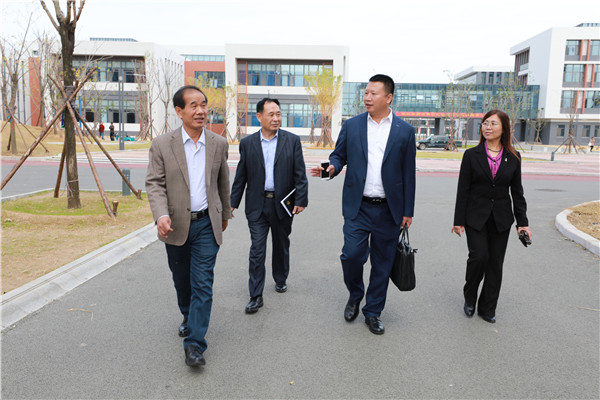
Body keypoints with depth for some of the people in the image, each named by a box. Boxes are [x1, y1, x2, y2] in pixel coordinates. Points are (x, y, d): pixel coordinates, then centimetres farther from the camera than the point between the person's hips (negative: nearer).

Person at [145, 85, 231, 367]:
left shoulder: (219, 144, 1)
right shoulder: (162, 145, -4)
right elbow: (154, 183, -7)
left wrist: (225, 213, 22)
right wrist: (161, 215, -23)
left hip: (206, 224, 0)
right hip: (176, 225, 1)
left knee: (202, 284, -4)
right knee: (182, 280, 18)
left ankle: (194, 344, 4)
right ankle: (189, 317, 45)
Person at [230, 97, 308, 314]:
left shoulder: (292, 140, 0)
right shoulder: (247, 143, 2)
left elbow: (300, 174, -1)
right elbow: (241, 177, 6)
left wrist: (300, 200, -9)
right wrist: (232, 203, 4)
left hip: (282, 203, 0)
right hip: (257, 205, 0)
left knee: (281, 246, 16)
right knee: (257, 249, -2)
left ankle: (280, 279, 39)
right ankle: (256, 296, 7)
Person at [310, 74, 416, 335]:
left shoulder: (404, 131, 2)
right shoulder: (351, 126, 4)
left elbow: (408, 173, 4)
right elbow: (339, 156, 9)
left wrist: (408, 211, 2)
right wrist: (331, 167, -17)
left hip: (389, 209, 0)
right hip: (358, 206, 0)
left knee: (382, 264, 8)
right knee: (351, 255, -6)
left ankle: (373, 313, 27)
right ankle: (355, 296, 25)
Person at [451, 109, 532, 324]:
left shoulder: (513, 158, 4)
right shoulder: (471, 155, -2)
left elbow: (517, 192, 8)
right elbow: (463, 190, -2)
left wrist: (522, 222, 3)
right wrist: (459, 221, -5)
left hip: (501, 219, 2)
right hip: (476, 217, -2)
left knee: (495, 263, 7)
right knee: (479, 256, -14)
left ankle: (487, 308, 22)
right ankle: (469, 297, 14)